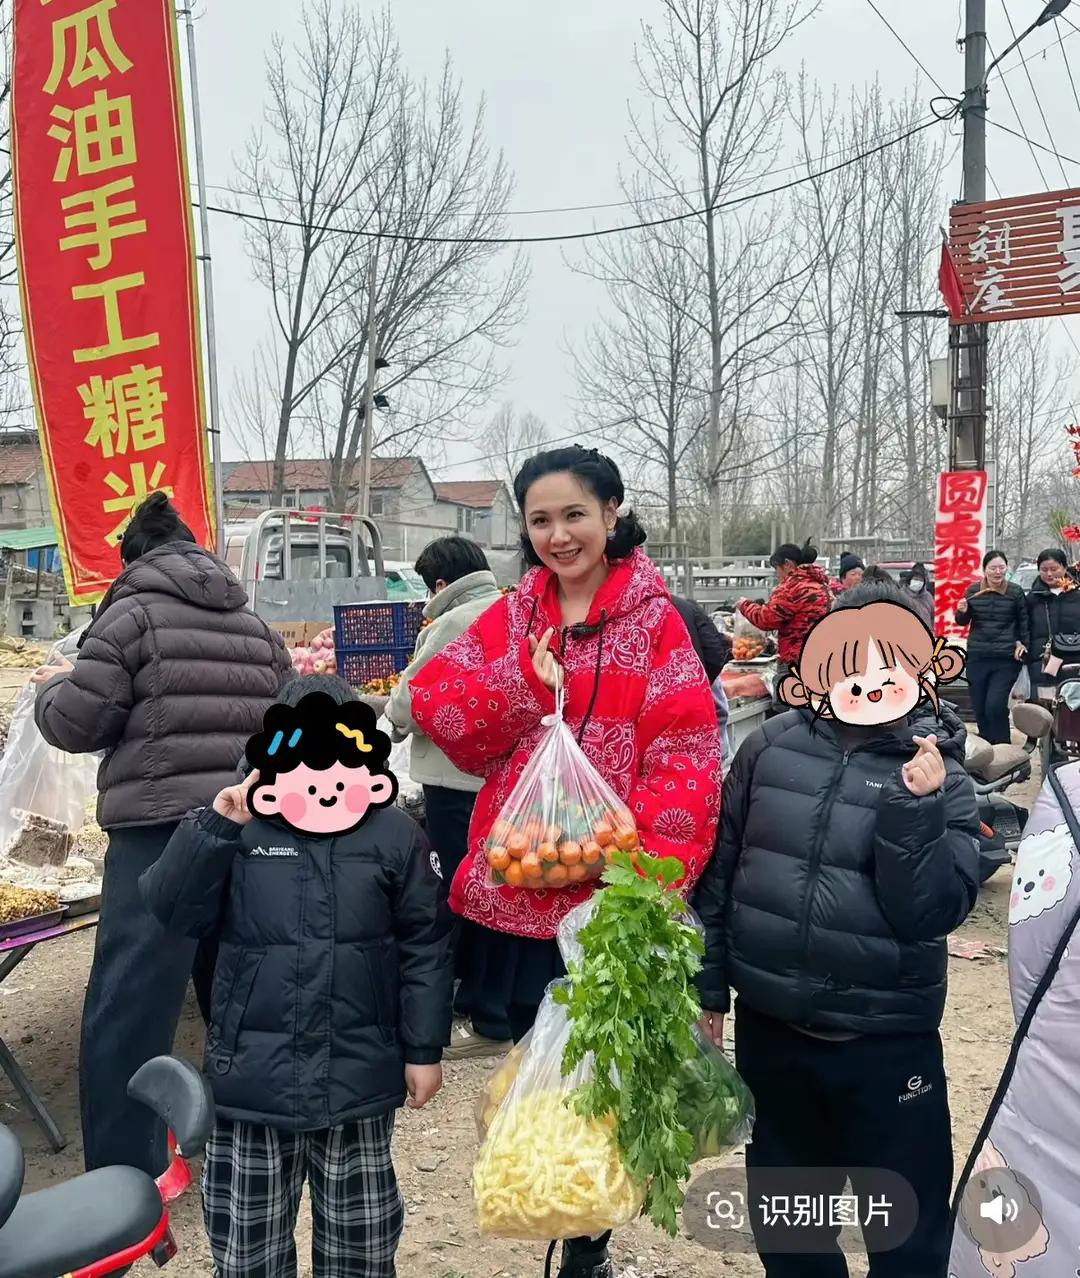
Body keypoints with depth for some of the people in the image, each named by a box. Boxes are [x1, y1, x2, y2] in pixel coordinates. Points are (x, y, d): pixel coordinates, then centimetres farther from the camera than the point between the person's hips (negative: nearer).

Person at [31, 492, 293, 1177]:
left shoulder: (134, 611, -2)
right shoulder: (254, 624, 15)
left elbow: (77, 722, -5)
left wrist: (52, 686, 16)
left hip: (161, 827, -6)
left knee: (127, 1009, 0)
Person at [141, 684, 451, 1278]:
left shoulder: (396, 837, -4)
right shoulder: (239, 834, -4)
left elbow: (425, 946, 0)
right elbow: (172, 912, -10)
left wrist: (424, 1049, 0)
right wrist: (213, 827, -22)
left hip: (358, 1077, 0)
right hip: (252, 1074, 1)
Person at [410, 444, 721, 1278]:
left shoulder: (653, 618, -5)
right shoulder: (514, 616, 9)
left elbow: (684, 758, -13)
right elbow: (434, 701, 0)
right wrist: (526, 685, -16)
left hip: (606, 894, -4)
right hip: (518, 886, 5)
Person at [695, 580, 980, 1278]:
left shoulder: (939, 776, -8)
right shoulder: (772, 746, -4)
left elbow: (932, 912, -16)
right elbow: (720, 874, 2)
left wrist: (914, 808, -26)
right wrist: (709, 988, 5)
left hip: (888, 1044, -2)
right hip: (768, 1028, 2)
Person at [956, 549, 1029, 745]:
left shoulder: (1015, 592, -1)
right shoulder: (973, 590, 4)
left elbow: (1024, 621, 11)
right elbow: (963, 622, 13)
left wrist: (1023, 643, 3)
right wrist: (962, 611, -7)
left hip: (1006, 659, -3)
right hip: (977, 657, 3)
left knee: (995, 706, -14)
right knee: (979, 708, 8)